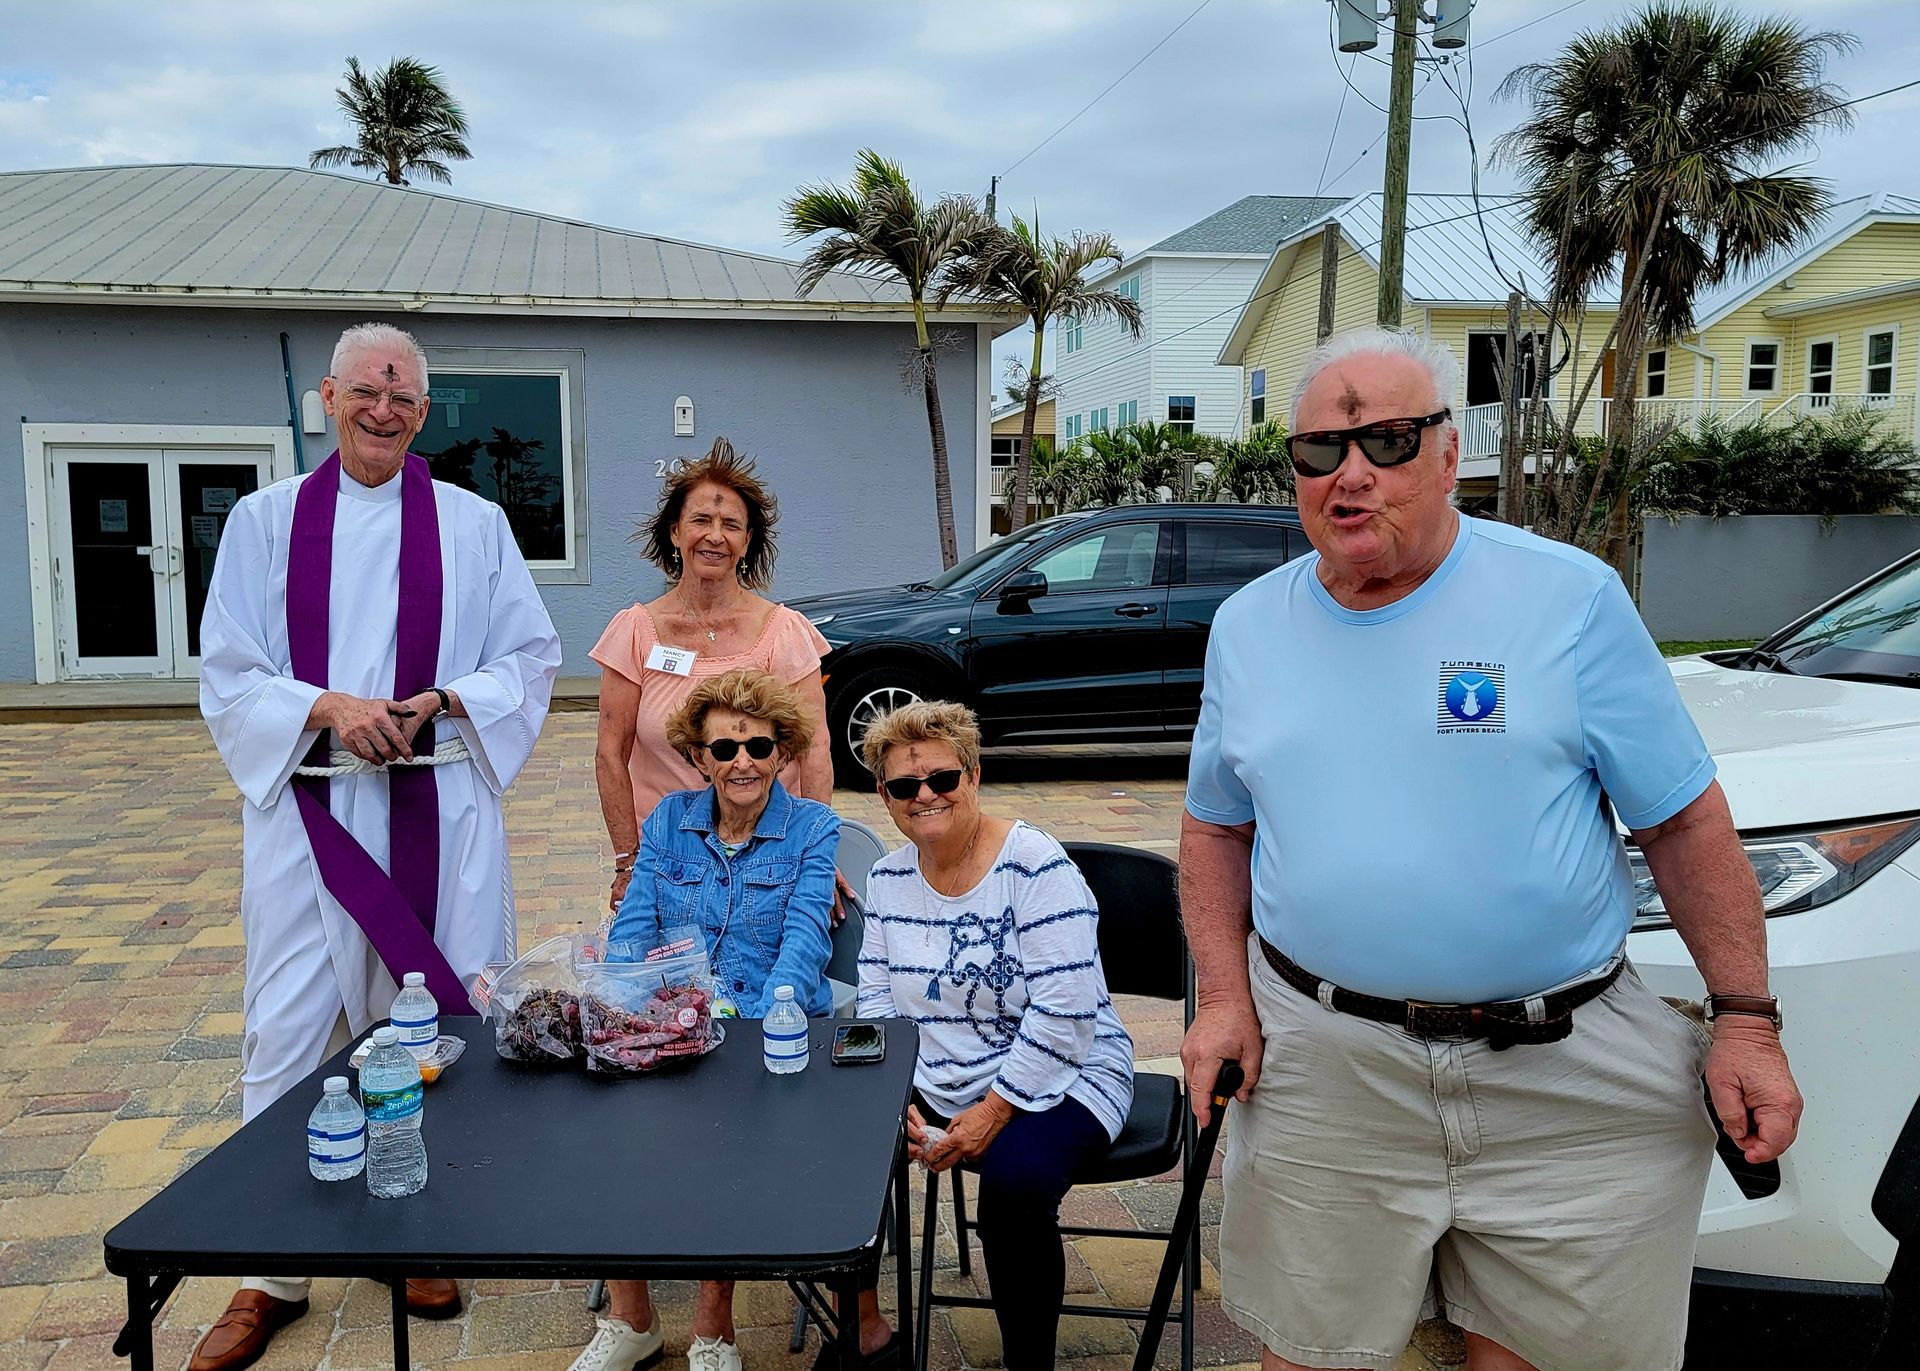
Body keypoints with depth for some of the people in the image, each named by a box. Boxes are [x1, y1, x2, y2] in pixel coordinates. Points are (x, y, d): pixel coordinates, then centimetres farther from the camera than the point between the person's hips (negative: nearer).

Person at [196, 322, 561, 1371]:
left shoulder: (473, 525, 7)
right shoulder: (265, 520, 6)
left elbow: (531, 660, 6)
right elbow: (228, 679, 3)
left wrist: (444, 699, -12)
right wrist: (326, 708, -16)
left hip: (438, 819, 0)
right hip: (309, 813, 0)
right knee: (288, 1036, 2)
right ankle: (272, 1274, 17)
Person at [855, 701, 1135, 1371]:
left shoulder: (1034, 864, -16)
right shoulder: (888, 879, 5)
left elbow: (1065, 1011, -20)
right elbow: (878, 1001, 7)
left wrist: (995, 1111, -19)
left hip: (1057, 1079, -6)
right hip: (935, 1088, 6)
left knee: (1014, 1180, -34)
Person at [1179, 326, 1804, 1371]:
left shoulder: (1569, 596, -5)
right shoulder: (1247, 625, 5)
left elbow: (1684, 821, -2)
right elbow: (1215, 826, 12)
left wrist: (1745, 1018, -5)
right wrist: (1223, 995, 1)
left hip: (1568, 1072, -2)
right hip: (1318, 1063, 2)